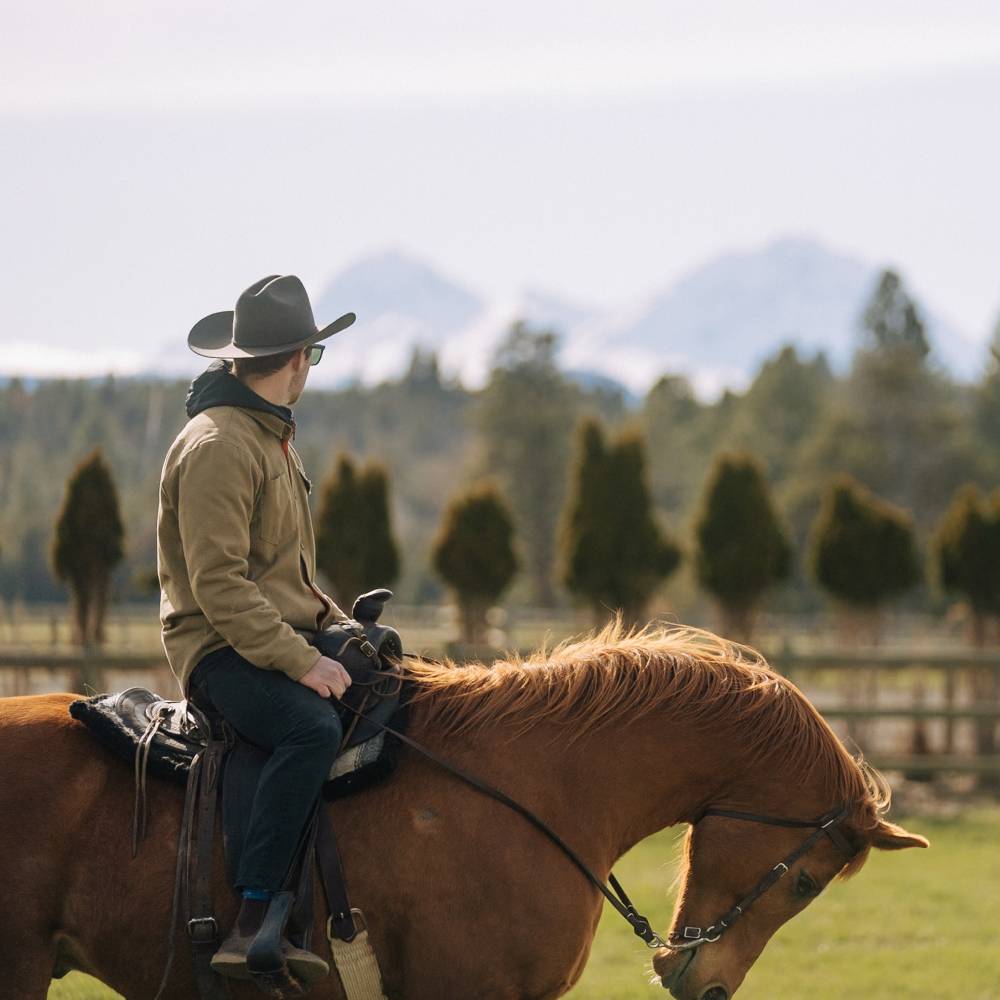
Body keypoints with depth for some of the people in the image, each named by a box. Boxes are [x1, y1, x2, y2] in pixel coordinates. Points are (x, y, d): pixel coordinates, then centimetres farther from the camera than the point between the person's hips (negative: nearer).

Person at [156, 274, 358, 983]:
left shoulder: (273, 434, 21)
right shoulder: (217, 445, -12)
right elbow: (219, 584, -20)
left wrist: (340, 629, 11)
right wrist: (300, 661, -25)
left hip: (287, 638, 10)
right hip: (223, 651, -10)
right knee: (315, 728, -35)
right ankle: (254, 925, -40)